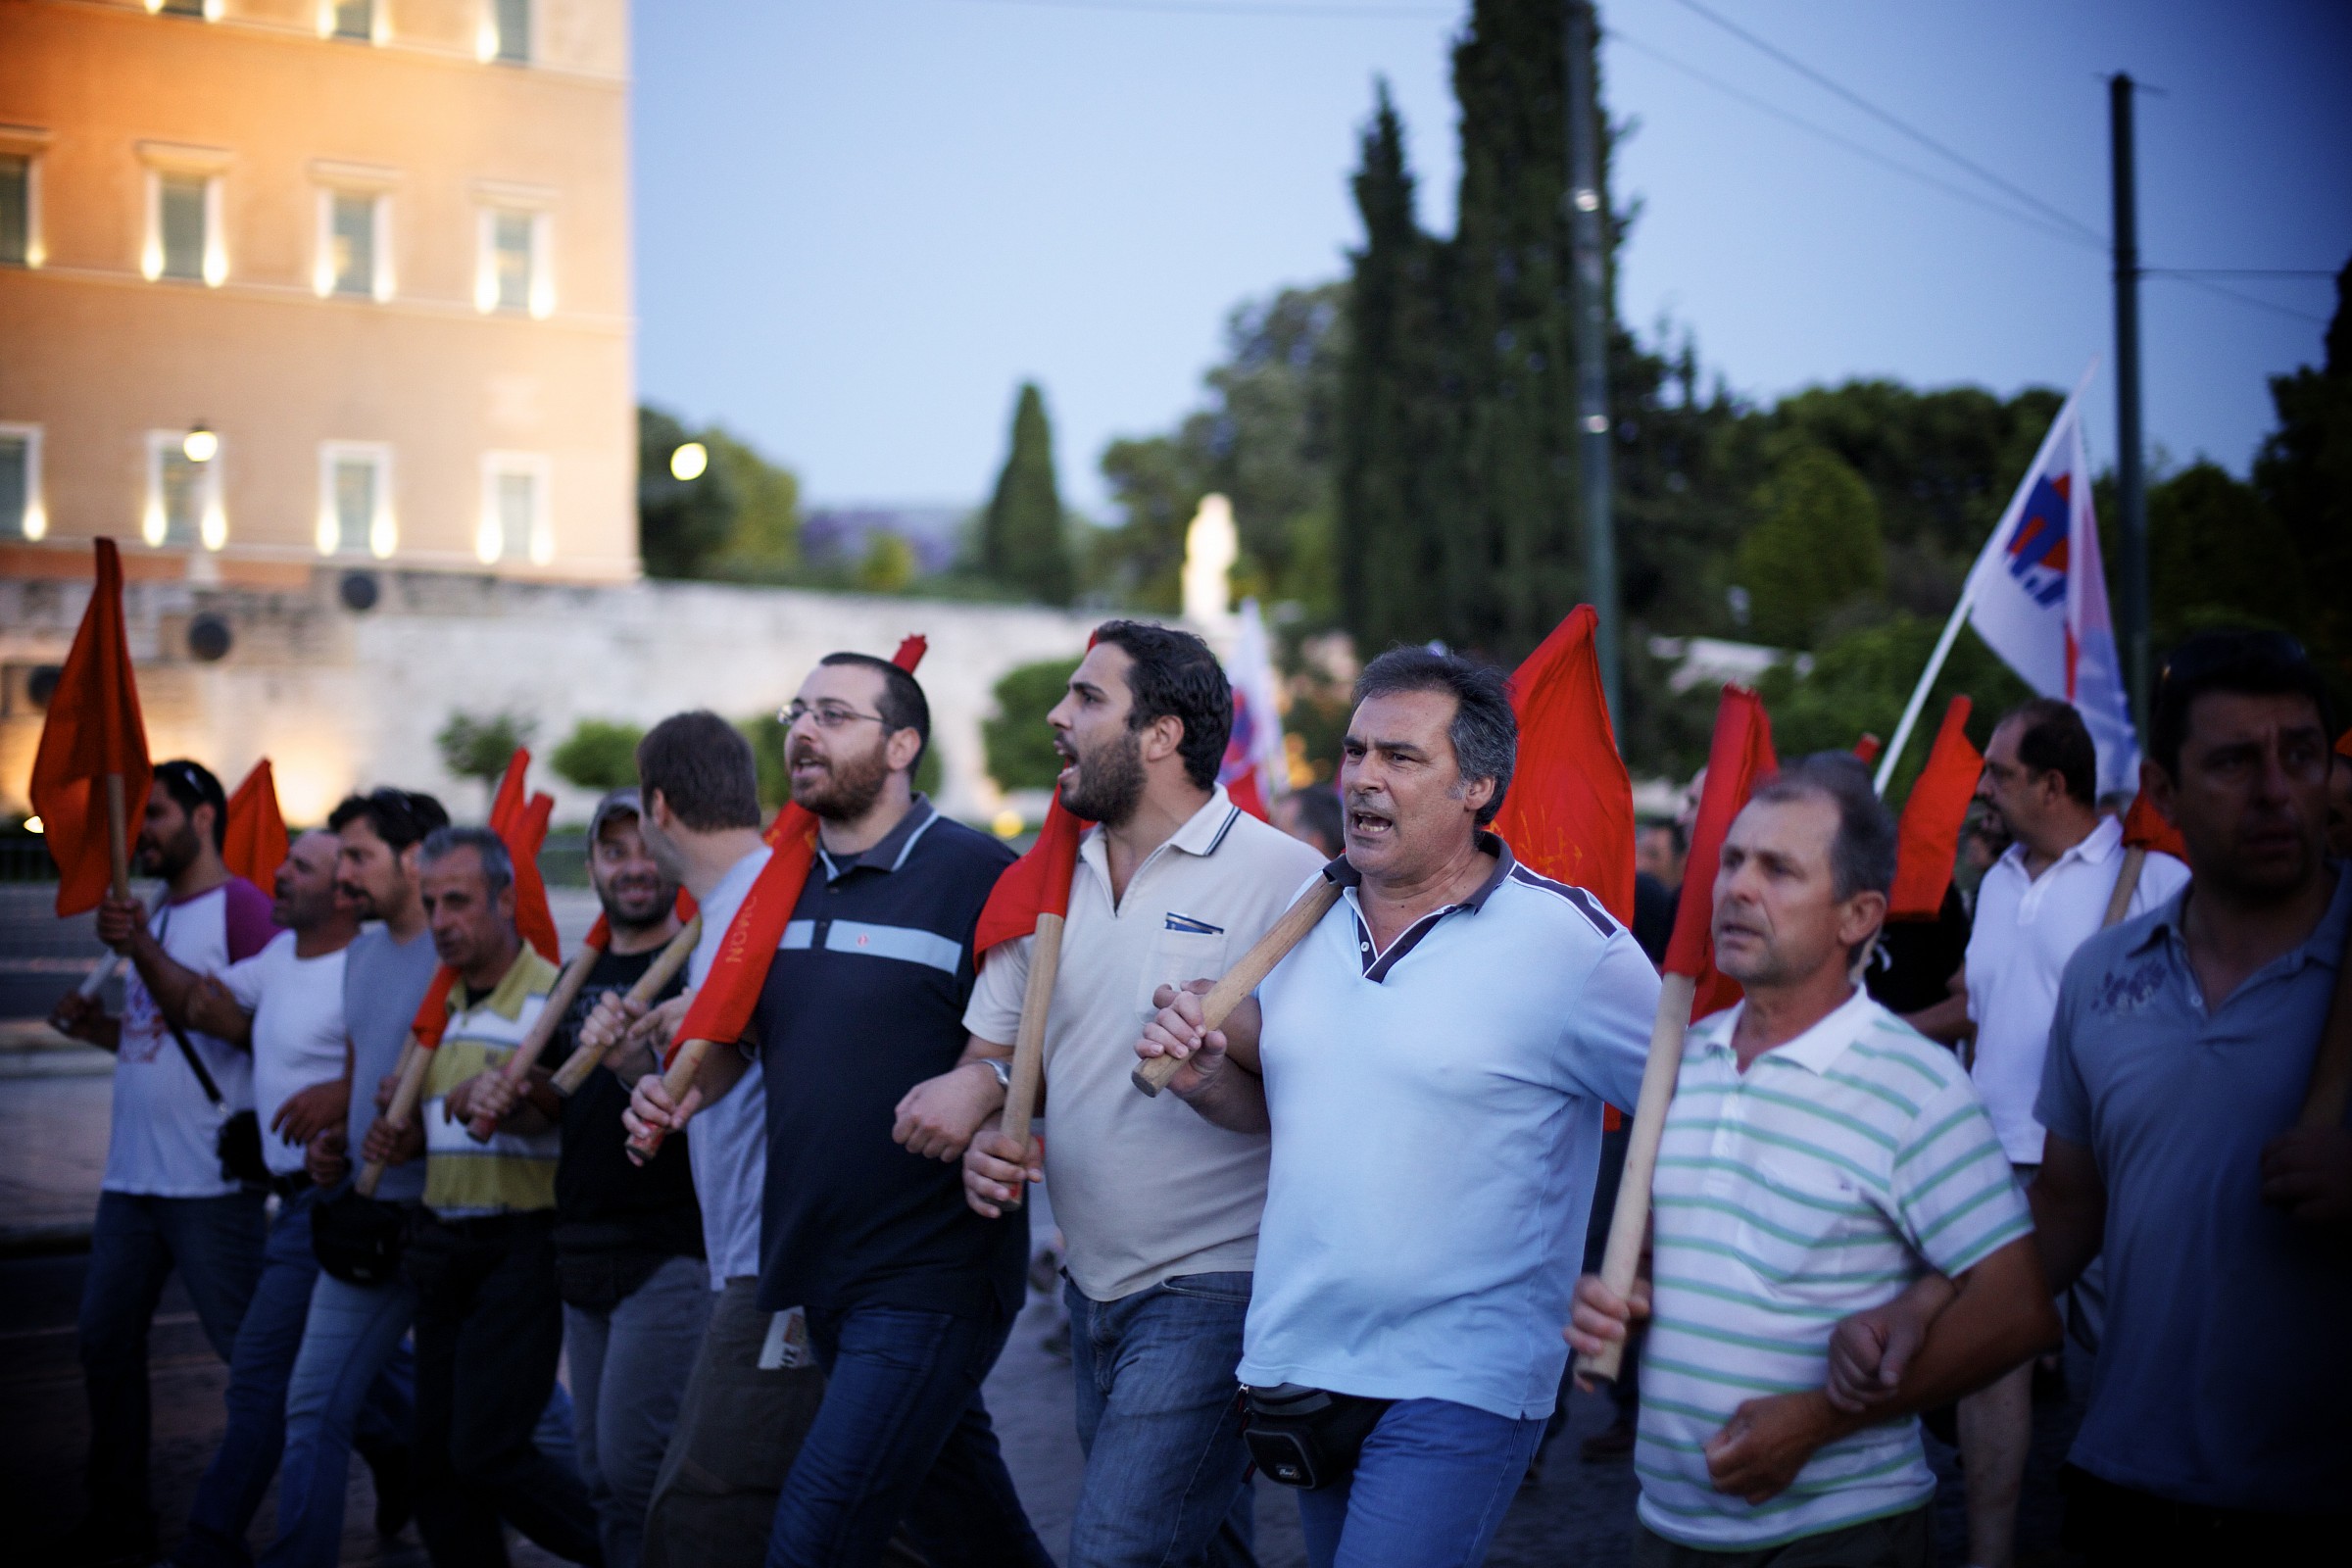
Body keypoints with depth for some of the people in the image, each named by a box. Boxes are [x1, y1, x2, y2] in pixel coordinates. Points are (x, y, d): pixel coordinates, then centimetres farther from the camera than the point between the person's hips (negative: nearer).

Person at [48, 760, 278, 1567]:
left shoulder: (240, 905, -8)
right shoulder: (155, 917, 19)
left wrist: (150, 956, -20)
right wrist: (98, 1026, 7)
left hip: (210, 1181, -9)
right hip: (132, 1171, 9)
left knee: (249, 1349, -5)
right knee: (106, 1338, 9)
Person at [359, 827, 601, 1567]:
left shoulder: (551, 993, -9)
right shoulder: (434, 1002, 14)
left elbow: (555, 1110, -20)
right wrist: (400, 1140, 3)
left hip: (520, 1245, -7)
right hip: (441, 1241, 8)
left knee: (485, 1452, -11)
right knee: (436, 1457, 7)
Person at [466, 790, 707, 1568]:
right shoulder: (582, 976, 17)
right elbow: (548, 1089, 24)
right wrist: (498, 1094, 2)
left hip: (670, 1248, -8)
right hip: (584, 1254, 8)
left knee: (631, 1461, -13)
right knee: (599, 1469, 11)